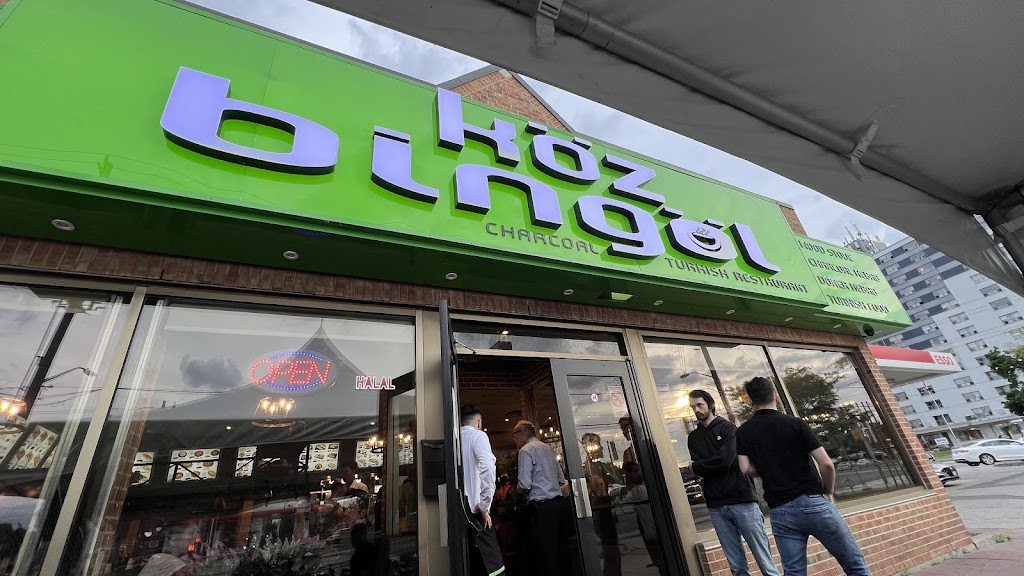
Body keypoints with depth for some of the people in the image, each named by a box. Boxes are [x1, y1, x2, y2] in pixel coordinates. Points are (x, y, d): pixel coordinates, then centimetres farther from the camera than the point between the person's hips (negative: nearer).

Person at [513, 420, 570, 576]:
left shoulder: (526, 450, -8)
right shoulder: (548, 448, 14)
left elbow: (524, 484, -13)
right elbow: (561, 480, 17)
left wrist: (520, 490, 7)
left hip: (543, 507, -8)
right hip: (560, 502, 8)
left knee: (545, 555, 0)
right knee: (560, 550, 14)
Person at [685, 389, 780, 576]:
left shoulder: (728, 428, 0)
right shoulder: (693, 437, 13)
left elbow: (726, 461, -12)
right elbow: (698, 470, 3)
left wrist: (696, 466, -2)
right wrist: (714, 465, -11)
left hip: (741, 499, -3)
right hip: (716, 506, 3)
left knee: (764, 561, 2)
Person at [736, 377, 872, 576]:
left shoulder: (743, 432, 2)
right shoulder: (795, 424, -4)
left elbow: (746, 469, -6)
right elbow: (827, 464, -7)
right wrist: (829, 492, 10)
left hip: (780, 511, 2)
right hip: (812, 502, -2)